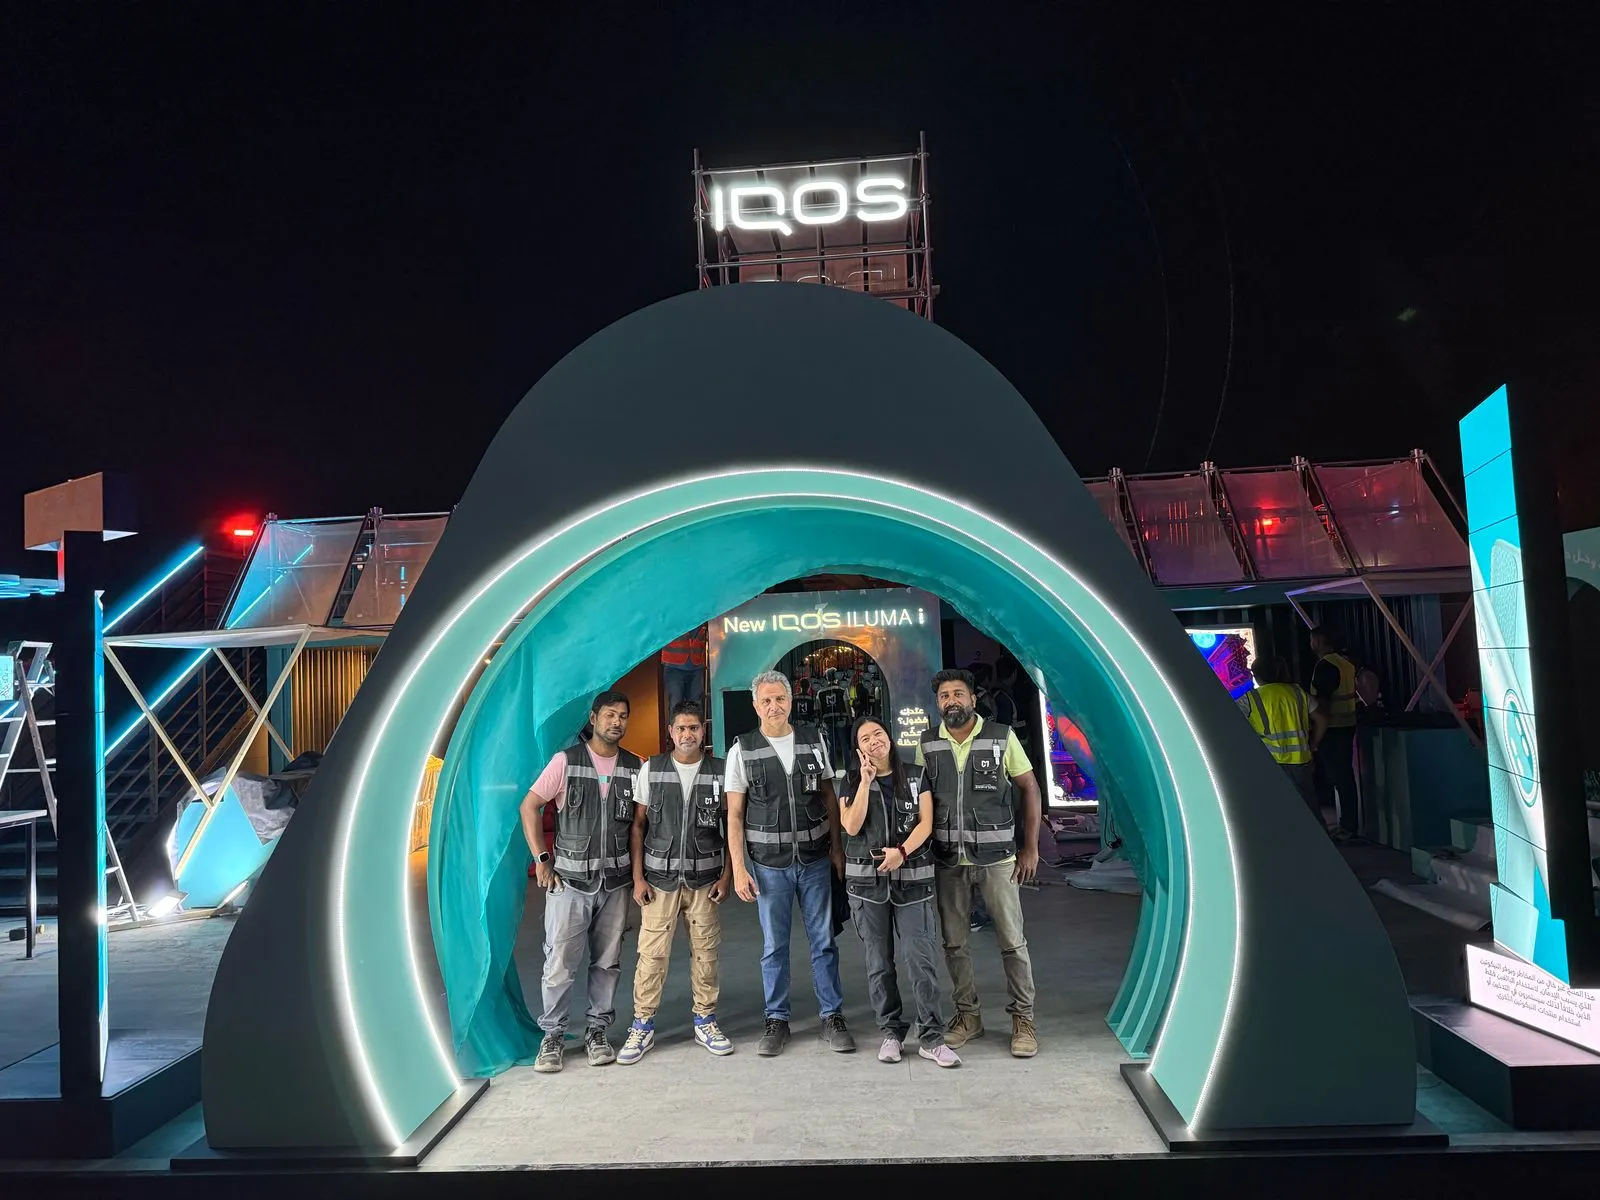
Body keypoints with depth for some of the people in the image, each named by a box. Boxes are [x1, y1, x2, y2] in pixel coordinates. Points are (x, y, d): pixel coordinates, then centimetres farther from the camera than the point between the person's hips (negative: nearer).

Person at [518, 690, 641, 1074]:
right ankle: (552, 1036, 15)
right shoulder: (566, 760, -4)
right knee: (559, 962, -1)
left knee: (607, 961, 9)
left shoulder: (634, 766, 4)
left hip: (615, 880, 3)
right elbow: (529, 806, -1)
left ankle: (597, 1032, 23)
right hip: (569, 879, -3)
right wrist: (541, 859, -5)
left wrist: (638, 870, 2)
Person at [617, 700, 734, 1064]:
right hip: (660, 878, 0)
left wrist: (727, 874, -1)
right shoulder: (651, 769, 0)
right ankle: (643, 1027, 12)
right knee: (651, 953, -1)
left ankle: (705, 1021, 22)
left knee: (705, 952, 6)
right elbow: (639, 824, 3)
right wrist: (638, 877, -2)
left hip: (704, 878, 1)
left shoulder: (720, 771, 0)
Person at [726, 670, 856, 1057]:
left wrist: (837, 849, 3)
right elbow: (734, 815, -3)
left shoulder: (813, 741, 3)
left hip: (815, 860, 2)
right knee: (774, 946, 8)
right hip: (769, 864, -1)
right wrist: (738, 869, -8)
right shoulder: (742, 750, -4)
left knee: (824, 942, 7)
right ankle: (777, 1021, 21)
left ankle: (832, 1018, 19)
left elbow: (829, 797, 9)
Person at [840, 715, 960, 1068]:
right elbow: (851, 826, -7)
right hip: (866, 881, 1)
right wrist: (866, 781, -11)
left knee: (920, 958, -8)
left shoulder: (916, 777, 7)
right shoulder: (852, 783, 7)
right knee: (879, 962, 6)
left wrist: (902, 852, -17)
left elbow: (925, 823, 0)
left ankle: (931, 1038, 0)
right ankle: (891, 1032, 18)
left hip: (912, 879, -1)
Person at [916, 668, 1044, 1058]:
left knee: (1012, 941, 3)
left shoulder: (1002, 737, -4)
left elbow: (1030, 789, 0)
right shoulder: (927, 745, 3)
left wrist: (1030, 848, -3)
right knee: (954, 943, 11)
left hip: (996, 857, -2)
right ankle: (967, 1015, 25)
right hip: (948, 861, 3)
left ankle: (1023, 1019, 16)